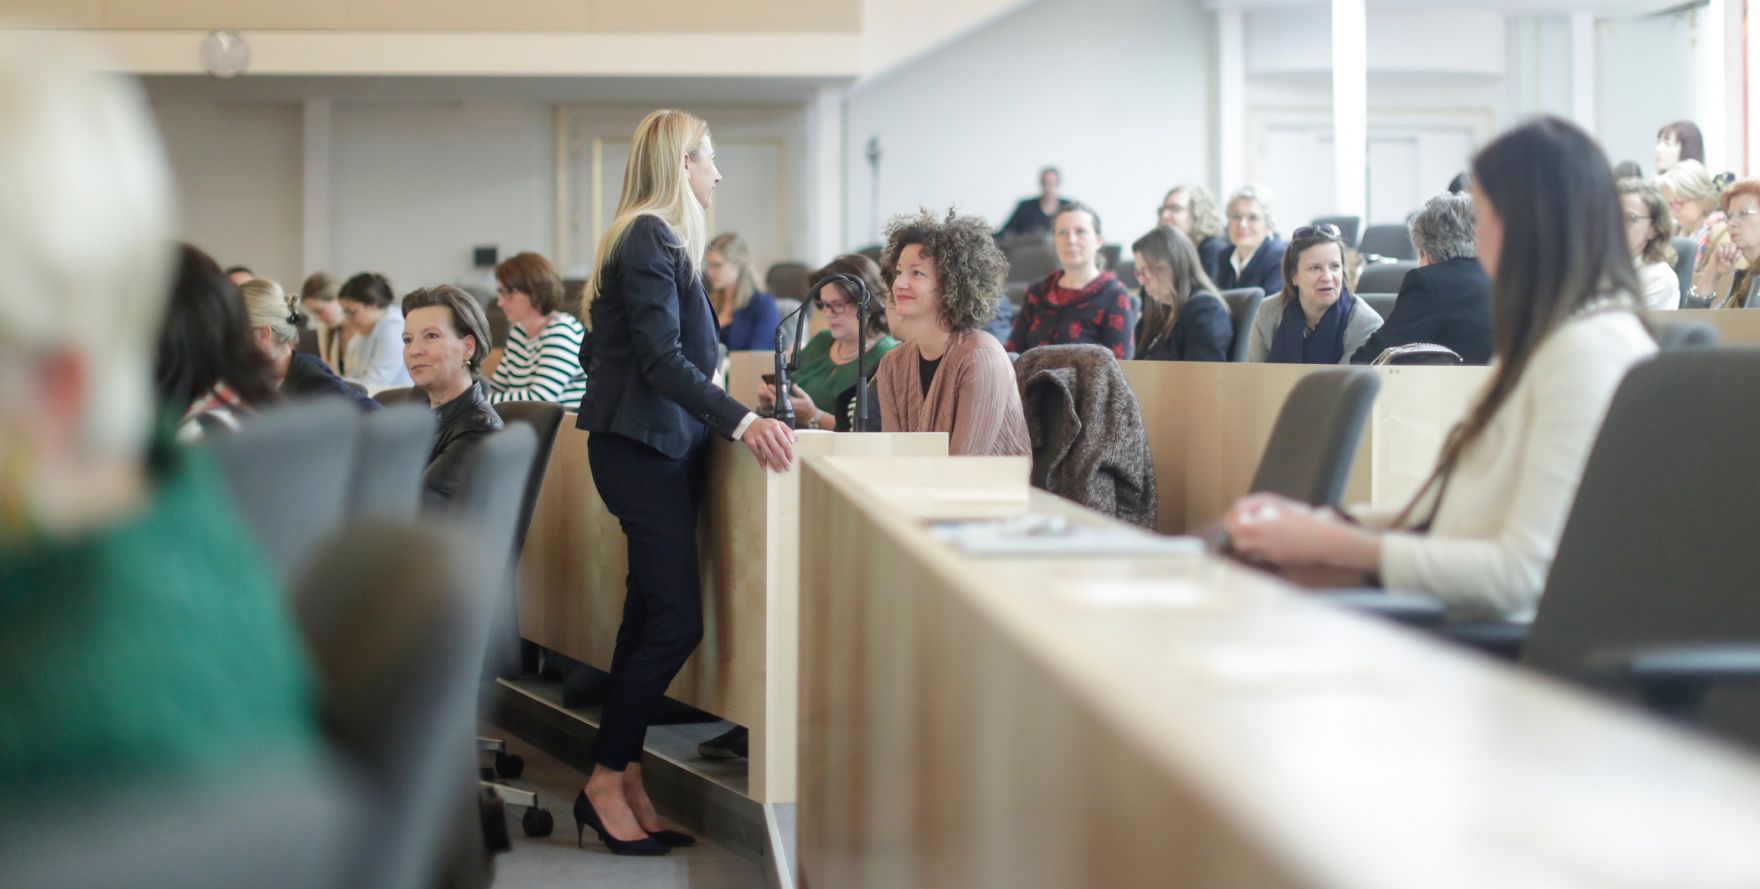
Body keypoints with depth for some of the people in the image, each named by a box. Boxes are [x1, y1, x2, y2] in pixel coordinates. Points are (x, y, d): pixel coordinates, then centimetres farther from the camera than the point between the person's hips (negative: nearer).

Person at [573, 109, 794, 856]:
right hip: (643, 449, -10)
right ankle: (607, 780, -3)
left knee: (651, 618, 9)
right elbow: (662, 358, -22)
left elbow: (596, 351, 21)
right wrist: (741, 421, -30)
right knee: (677, 621, -11)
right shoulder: (651, 238, -13)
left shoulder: (656, 237, 17)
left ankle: (622, 778, 12)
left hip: (658, 447, 10)